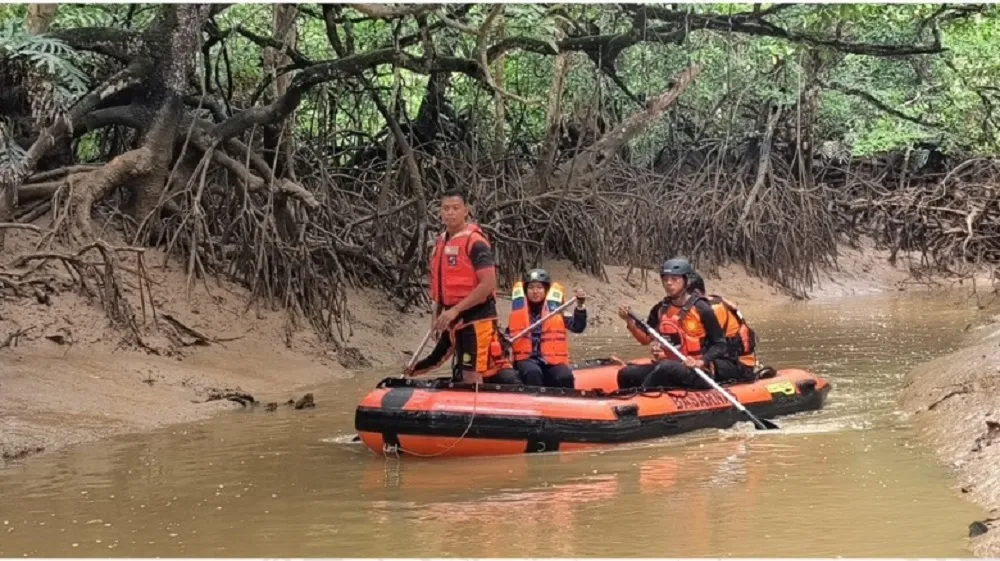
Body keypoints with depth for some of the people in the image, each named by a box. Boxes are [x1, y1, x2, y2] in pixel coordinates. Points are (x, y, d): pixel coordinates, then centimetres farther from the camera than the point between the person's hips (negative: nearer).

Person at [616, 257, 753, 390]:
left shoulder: (701, 309, -8)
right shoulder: (661, 309, 9)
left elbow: (720, 345, -6)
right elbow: (646, 338, 12)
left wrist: (700, 362, -21)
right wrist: (630, 322, -5)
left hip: (699, 372, -6)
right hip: (670, 366, 6)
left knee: (666, 368, -36)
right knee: (627, 373, -10)